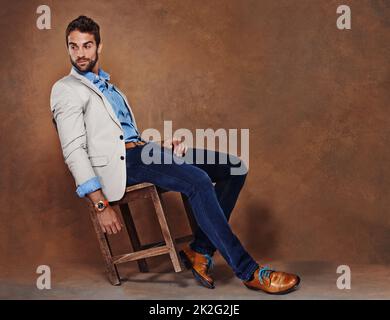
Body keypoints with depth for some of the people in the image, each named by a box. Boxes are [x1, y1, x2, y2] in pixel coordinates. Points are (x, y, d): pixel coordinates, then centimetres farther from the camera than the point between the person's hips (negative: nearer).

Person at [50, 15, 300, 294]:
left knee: (233, 168, -4)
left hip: (141, 149, 9)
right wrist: (101, 205, -16)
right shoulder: (66, 90, 2)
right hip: (115, 161, -9)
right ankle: (249, 272, -23)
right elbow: (74, 151, -8)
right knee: (198, 181, -30)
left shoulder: (108, 87, 28)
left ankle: (200, 251, -5)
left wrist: (163, 145, 4)